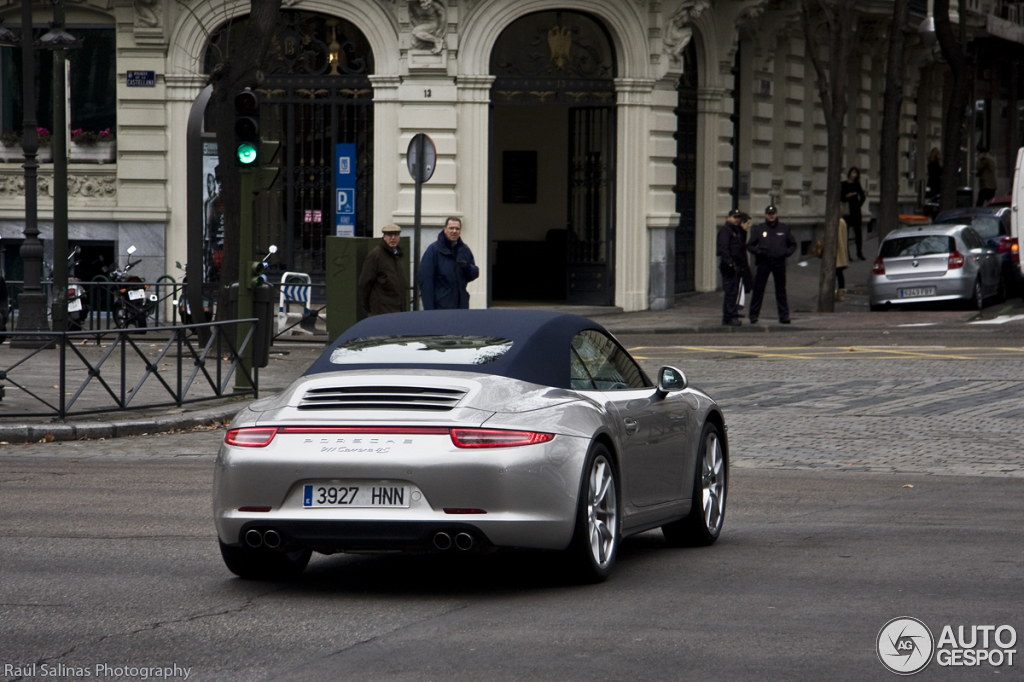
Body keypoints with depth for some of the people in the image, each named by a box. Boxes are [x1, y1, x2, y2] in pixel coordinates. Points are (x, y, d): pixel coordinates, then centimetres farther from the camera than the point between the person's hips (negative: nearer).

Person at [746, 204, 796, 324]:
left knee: (781, 289, 4)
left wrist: (787, 252, -1)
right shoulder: (759, 229, 6)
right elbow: (749, 245, 9)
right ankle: (754, 315, 3)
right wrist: (758, 251, -11)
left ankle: (784, 315, 8)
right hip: (763, 262, -1)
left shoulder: (784, 228, 10)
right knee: (758, 288, -3)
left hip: (779, 262, 1)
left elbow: (792, 244, 19)